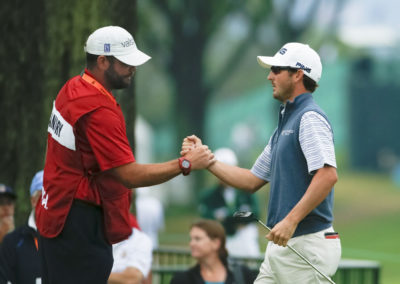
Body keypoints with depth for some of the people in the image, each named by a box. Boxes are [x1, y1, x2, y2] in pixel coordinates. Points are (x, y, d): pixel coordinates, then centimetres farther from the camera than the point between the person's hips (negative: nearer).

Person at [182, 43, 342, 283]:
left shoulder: (310, 118, -11)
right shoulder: (285, 122, 21)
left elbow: (328, 175, -26)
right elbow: (253, 180, 26)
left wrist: (291, 220, -29)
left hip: (307, 245, -10)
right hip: (281, 245, 10)